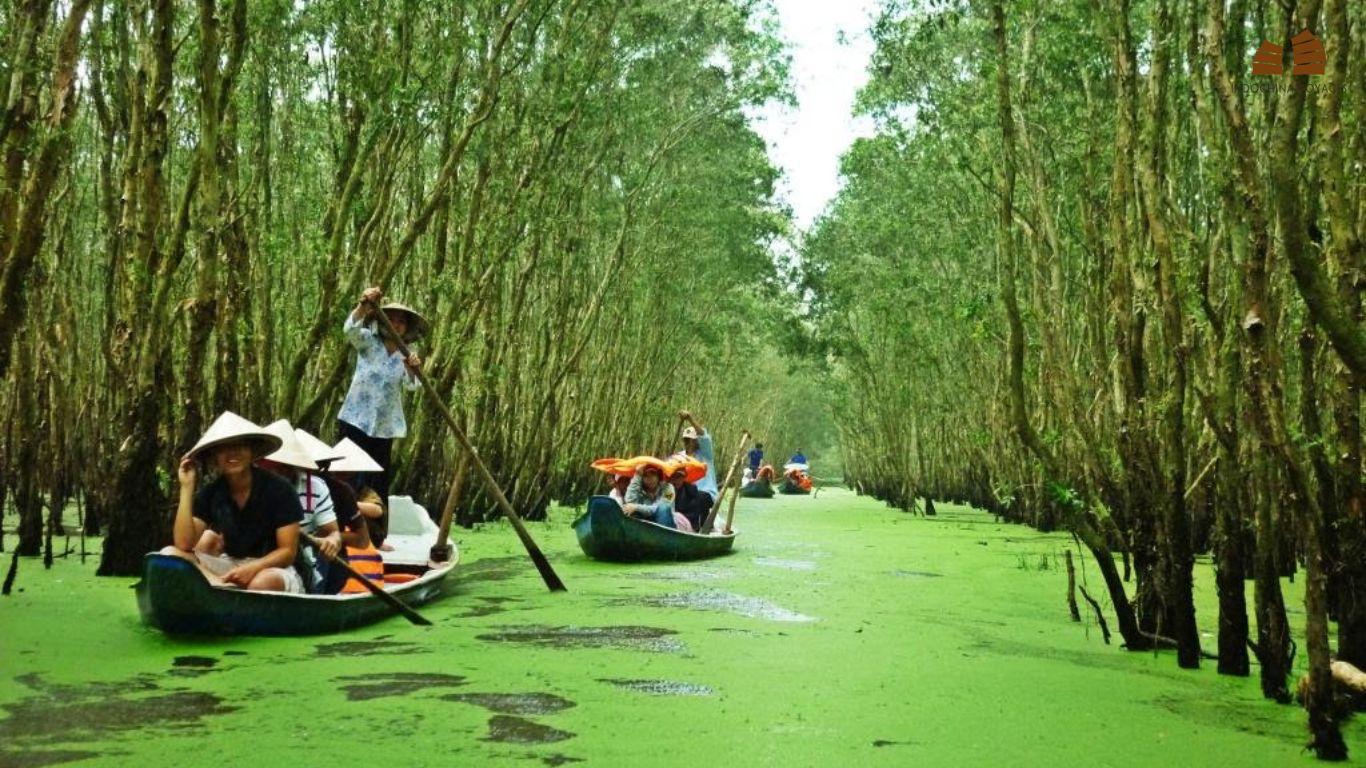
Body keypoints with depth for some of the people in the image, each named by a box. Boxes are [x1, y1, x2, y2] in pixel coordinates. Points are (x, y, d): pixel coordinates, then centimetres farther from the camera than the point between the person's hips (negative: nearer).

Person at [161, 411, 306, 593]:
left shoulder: (278, 490, -11)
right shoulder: (210, 493, -1)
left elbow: (288, 551, -10)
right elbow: (184, 545, -12)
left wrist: (253, 568, -28)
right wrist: (187, 488, -14)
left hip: (272, 567, -5)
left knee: (263, 583, -40)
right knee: (170, 554, -17)